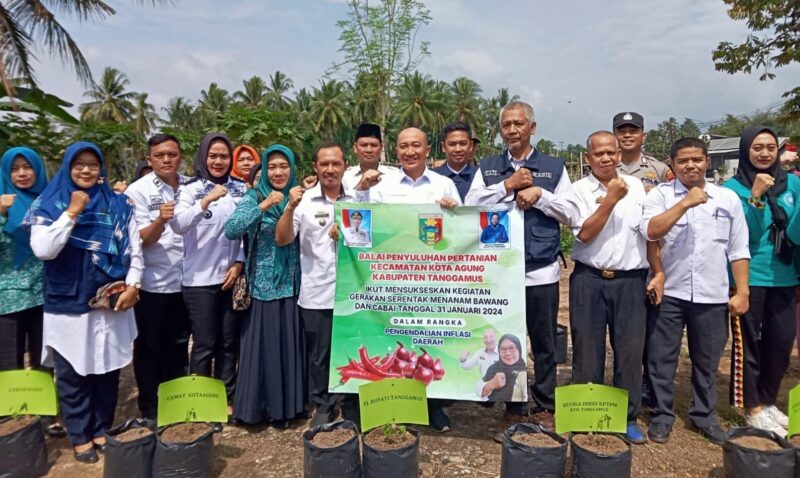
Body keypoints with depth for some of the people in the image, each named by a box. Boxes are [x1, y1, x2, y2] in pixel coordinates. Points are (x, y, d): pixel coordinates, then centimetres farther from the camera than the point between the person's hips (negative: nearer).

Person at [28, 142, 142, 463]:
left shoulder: (118, 205, 4)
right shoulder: (48, 204, 0)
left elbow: (134, 249, 4)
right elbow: (43, 250, -14)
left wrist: (132, 285, -8)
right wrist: (72, 212, -16)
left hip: (110, 303, 1)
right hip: (67, 305, -1)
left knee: (107, 370, 11)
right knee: (72, 375, 9)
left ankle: (103, 430, 28)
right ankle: (80, 437, 25)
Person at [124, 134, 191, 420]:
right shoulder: (138, 191, -8)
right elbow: (142, 240, -14)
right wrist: (161, 220, -34)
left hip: (184, 281, 4)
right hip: (152, 283, -4)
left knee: (178, 345, 16)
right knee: (149, 347, 9)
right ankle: (149, 408, 25)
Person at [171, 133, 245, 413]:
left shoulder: (240, 190, 6)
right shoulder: (190, 189, -4)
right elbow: (178, 225, -19)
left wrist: (239, 263, -3)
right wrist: (207, 200, -30)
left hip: (231, 277, 4)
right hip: (200, 278, -3)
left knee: (229, 342, 11)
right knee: (204, 343, 3)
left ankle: (227, 398, 25)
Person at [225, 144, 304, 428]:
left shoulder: (299, 198, 6)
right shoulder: (254, 197, -4)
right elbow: (230, 231, -18)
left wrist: (295, 206, -13)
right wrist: (263, 206, -24)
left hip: (293, 284, 3)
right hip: (264, 284, -3)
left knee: (290, 344, 10)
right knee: (263, 345, 4)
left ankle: (286, 405, 26)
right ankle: (260, 404, 21)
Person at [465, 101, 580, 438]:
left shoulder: (554, 167, 8)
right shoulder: (488, 167, 10)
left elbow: (571, 214, 3)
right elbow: (470, 206, -3)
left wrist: (540, 194, -10)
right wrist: (509, 185, -10)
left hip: (542, 271, 0)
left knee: (544, 345, 8)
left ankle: (545, 410, 24)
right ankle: (513, 410, 24)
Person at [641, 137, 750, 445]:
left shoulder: (728, 198, 5)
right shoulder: (660, 194, -2)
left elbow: (738, 250, 7)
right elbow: (650, 231, -19)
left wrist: (742, 292, 3)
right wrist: (685, 203, -20)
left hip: (712, 296, 2)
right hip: (668, 293, -2)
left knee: (707, 361, 15)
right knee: (662, 358, 7)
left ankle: (704, 416, 33)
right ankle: (662, 415, 22)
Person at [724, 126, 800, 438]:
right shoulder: (734, 187, -7)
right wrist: (755, 197, -24)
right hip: (748, 278, -4)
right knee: (748, 342, 5)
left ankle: (768, 401, 31)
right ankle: (752, 408, 18)